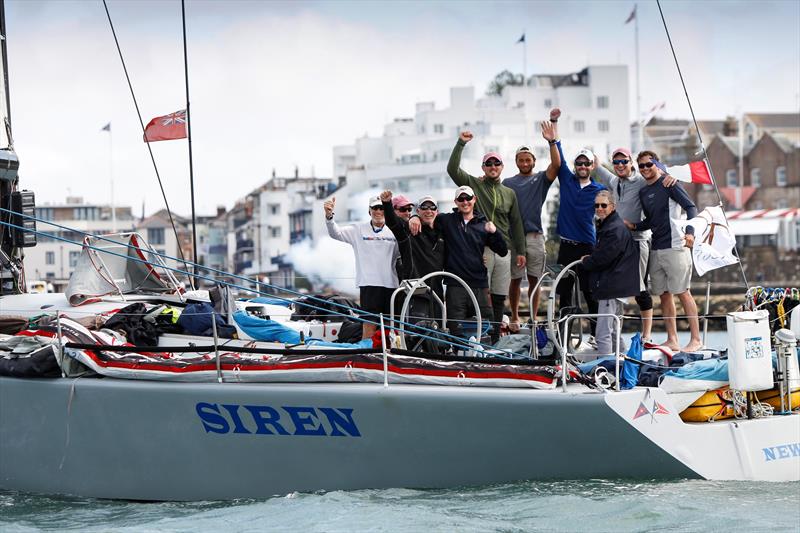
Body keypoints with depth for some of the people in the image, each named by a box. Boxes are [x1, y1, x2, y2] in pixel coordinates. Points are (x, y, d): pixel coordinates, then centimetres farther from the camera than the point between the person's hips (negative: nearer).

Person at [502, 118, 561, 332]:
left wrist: (552, 142, -22)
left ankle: (533, 319, 8)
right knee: (515, 279, 4)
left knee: (534, 279, 2)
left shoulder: (541, 179, 8)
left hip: (535, 235, 0)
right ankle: (515, 318, 14)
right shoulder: (507, 183, 12)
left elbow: (556, 164, -10)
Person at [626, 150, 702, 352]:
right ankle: (672, 340, 11)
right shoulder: (643, 192, 16)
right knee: (664, 294, 7)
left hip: (675, 246, -7)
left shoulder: (668, 184, -5)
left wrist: (690, 231, -26)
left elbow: (690, 207, -11)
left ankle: (696, 339, -5)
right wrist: (634, 226, 7)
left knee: (683, 292, -8)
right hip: (656, 250, 7)